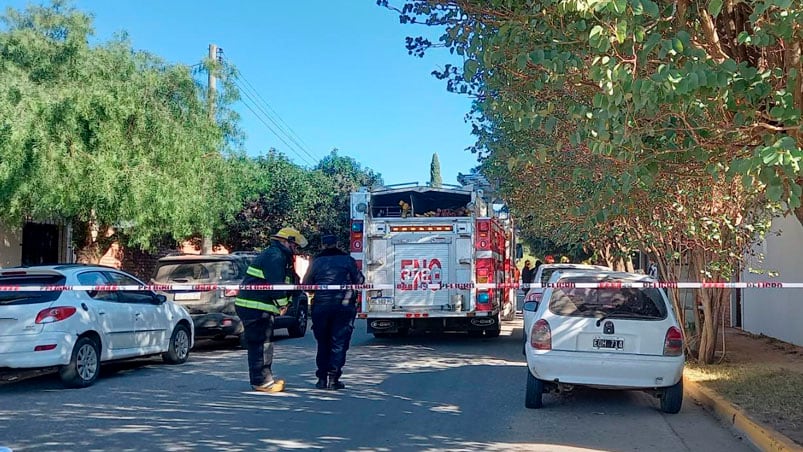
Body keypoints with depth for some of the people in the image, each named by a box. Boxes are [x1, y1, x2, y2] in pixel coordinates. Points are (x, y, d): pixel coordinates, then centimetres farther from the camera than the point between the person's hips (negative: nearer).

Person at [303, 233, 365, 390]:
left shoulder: (316, 261, 8)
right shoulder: (347, 260, 5)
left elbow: (306, 285, 11)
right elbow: (360, 281, 6)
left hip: (321, 305, 2)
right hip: (344, 306, -2)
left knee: (323, 343, 13)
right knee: (339, 343, 3)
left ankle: (322, 378, 12)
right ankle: (333, 378, -3)